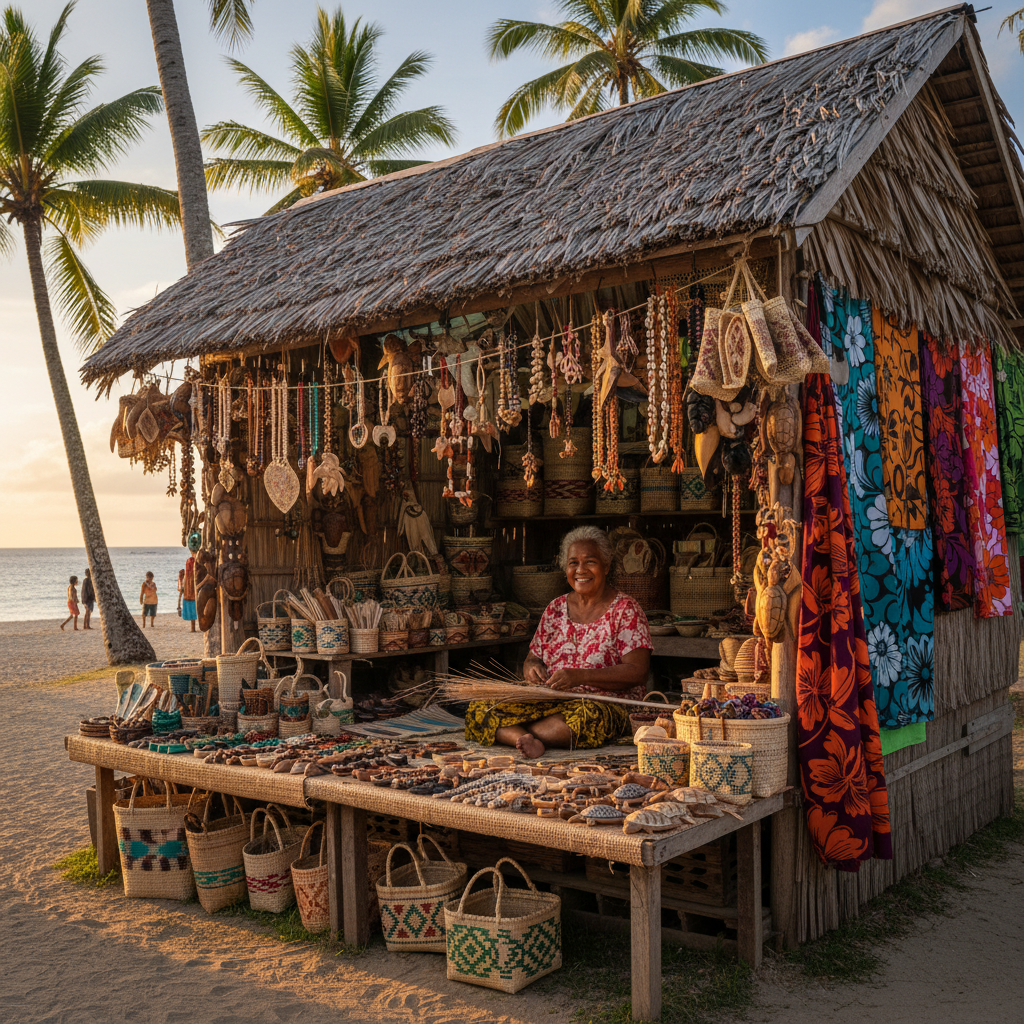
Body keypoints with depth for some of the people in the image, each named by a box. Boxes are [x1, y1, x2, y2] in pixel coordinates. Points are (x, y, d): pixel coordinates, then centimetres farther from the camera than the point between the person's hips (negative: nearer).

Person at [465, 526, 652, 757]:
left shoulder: (625, 610, 0)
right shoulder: (555, 609, 16)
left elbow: (638, 671, -10)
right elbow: (532, 658, 19)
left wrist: (579, 676, -21)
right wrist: (532, 667, -8)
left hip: (604, 705, -4)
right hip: (550, 702, 5)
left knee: (588, 716, -41)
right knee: (480, 709, -17)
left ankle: (508, 733, -28)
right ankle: (525, 740, -40)